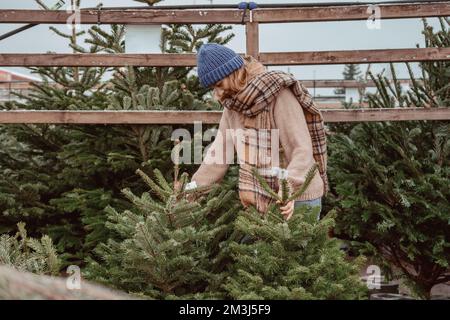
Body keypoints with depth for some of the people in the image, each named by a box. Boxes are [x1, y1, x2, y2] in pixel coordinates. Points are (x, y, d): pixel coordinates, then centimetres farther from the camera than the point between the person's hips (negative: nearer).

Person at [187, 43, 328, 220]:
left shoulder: (278, 94, -17)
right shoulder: (232, 103, 5)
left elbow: (302, 149, -23)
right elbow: (220, 150, 6)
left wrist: (289, 187, -36)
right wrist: (194, 187, -1)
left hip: (297, 197, -7)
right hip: (259, 198, 7)